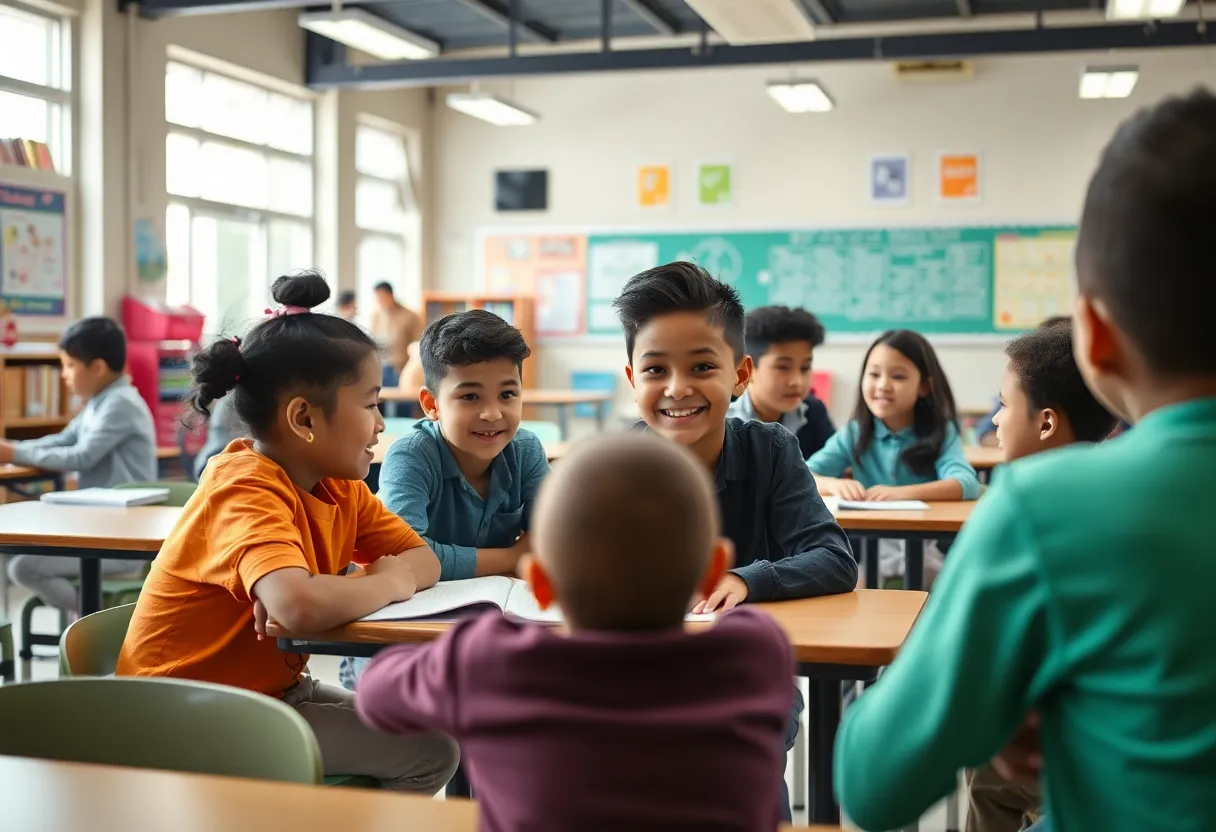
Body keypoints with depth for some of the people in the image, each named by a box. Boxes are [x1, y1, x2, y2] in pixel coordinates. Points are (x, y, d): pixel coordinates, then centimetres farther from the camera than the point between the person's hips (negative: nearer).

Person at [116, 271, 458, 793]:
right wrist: (388, 583, -23)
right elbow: (301, 606, -43)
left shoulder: (339, 487, 2)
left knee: (436, 749, 1)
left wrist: (387, 575, -20)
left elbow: (424, 559, 1)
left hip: (274, 689, 9)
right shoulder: (245, 489, -25)